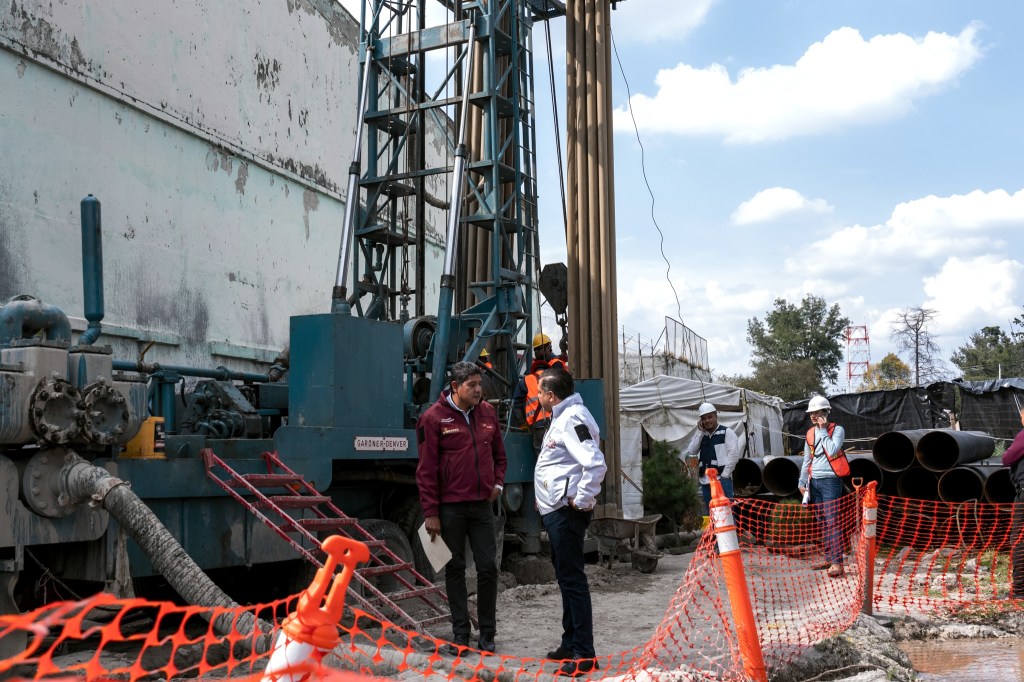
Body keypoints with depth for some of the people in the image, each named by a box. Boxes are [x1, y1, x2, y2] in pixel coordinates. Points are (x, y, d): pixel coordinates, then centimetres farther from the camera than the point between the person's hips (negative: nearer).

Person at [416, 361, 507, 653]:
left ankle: (487, 634, 12)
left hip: (482, 504, 4)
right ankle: (460, 632, 15)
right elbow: (426, 468, -7)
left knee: (488, 567, 1)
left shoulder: (487, 413, 8)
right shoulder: (434, 417, -6)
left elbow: (499, 454, 21)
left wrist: (498, 483, 4)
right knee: (455, 569, 6)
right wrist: (430, 512, -10)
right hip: (450, 506, -3)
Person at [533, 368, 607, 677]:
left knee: (572, 579, -8)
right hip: (556, 510, 11)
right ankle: (571, 643, 27)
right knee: (565, 576, 17)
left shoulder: (573, 418, -17)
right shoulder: (562, 417, 16)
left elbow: (595, 463, -28)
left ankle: (584, 654, -3)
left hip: (566, 512, -11)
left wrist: (582, 500, -21)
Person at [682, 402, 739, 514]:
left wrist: (725, 474, -12)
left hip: (722, 479, -6)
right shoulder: (700, 435, 17)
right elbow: (691, 452, 4)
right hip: (705, 480, 6)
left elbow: (734, 454, -7)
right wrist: (700, 432, 0)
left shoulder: (727, 432, 1)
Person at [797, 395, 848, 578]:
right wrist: (802, 481, 12)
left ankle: (837, 562, -13)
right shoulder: (810, 433, 13)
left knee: (832, 521, -12)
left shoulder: (837, 430, -5)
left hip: (830, 480, -7)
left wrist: (823, 431, -12)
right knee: (822, 522, 9)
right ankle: (828, 558, 15)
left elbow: (832, 450, -21)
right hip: (814, 481, 7)